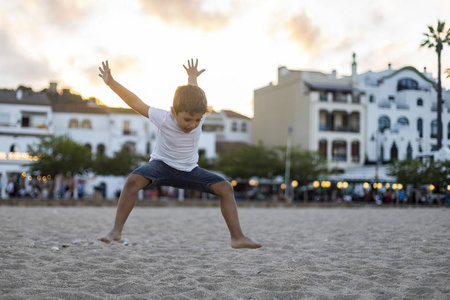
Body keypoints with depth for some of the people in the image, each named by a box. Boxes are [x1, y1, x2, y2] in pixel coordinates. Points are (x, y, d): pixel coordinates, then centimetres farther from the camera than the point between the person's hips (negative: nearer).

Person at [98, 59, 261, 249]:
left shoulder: (199, 117, -15)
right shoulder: (163, 119, -24)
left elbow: (191, 97, 7)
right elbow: (135, 103, -18)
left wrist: (192, 78, 27)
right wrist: (111, 82, -23)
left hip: (189, 171, 3)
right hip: (162, 165, -3)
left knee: (225, 187, -16)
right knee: (134, 180, -35)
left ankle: (237, 237, -13)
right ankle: (116, 230, -26)